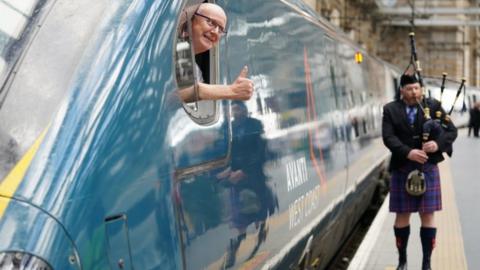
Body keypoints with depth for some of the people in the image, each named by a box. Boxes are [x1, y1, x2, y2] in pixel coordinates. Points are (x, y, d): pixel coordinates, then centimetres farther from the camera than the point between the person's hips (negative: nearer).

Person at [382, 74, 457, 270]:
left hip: (428, 169, 0)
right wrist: (408, 152, -25)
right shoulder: (390, 110, 0)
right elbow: (388, 137, -11)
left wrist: (438, 144, -20)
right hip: (402, 171, 0)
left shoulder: (433, 107, 3)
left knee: (428, 215, 2)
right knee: (402, 215, 6)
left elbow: (451, 131, 0)